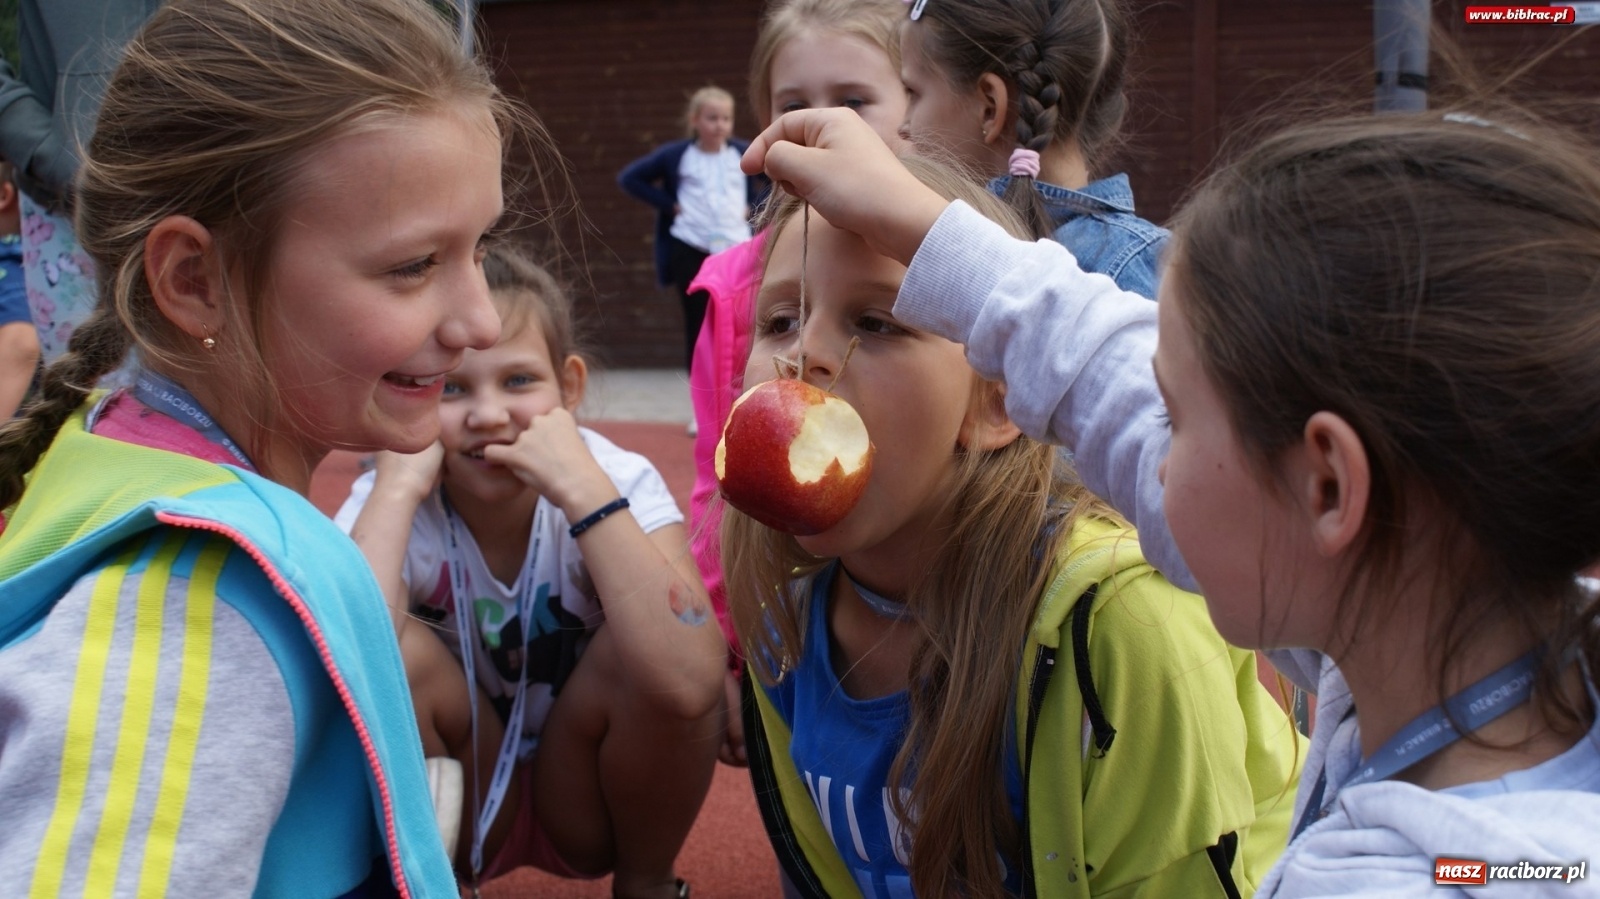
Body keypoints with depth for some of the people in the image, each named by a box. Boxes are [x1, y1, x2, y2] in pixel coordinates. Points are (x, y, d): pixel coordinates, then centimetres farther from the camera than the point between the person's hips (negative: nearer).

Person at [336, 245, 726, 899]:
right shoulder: (386, 501, -18)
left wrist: (584, 489, -37)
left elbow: (687, 685, -38)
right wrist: (398, 489, -34)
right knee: (398, 652, -28)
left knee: (659, 658, -29)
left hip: (589, 801, 0)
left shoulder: (619, 481, -20)